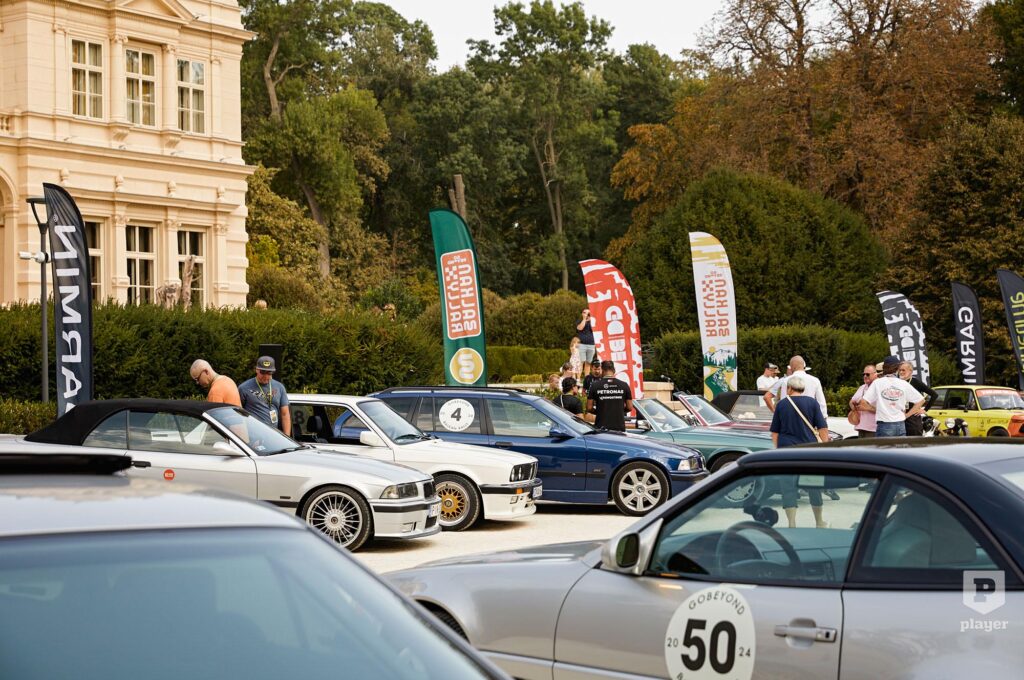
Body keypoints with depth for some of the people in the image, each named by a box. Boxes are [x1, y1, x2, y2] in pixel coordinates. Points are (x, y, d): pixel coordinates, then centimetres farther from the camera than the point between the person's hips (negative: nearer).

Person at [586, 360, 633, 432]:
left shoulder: (595, 385, -3)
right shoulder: (624, 385, 2)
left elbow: (589, 408, -2)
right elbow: (629, 407, 5)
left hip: (601, 427, -1)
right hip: (619, 427, 1)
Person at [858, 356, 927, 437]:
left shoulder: (877, 383, -2)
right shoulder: (904, 384, 6)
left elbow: (863, 402, -8)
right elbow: (921, 400, 10)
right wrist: (907, 415, 11)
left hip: (884, 425, -3)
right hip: (901, 425, 3)